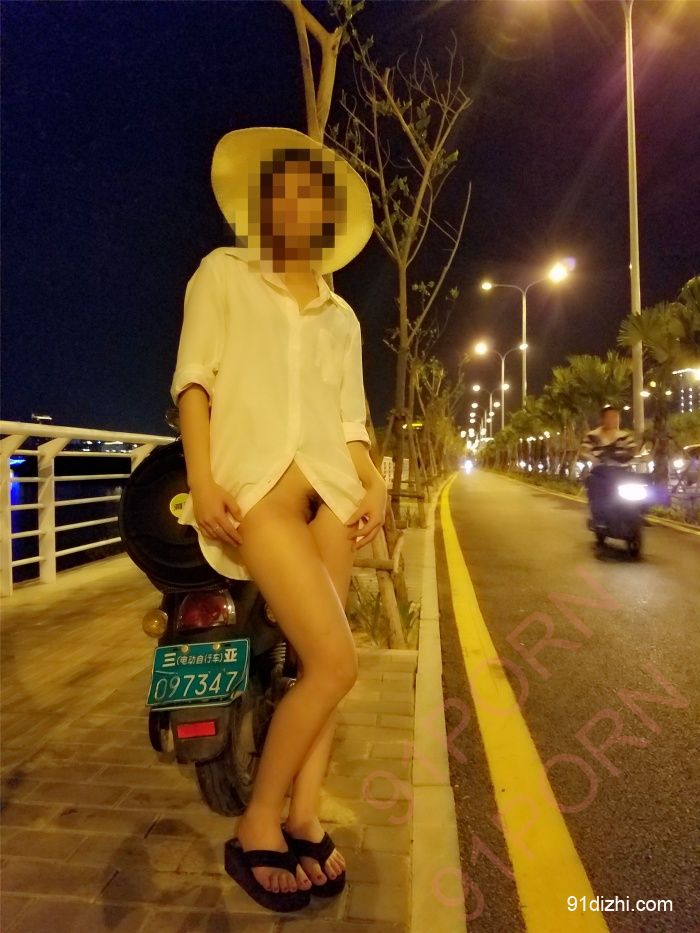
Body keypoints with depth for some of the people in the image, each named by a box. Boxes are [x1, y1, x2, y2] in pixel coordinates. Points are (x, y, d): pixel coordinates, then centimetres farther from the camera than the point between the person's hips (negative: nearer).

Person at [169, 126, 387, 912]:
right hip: (255, 483, -5)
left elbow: (348, 417, 17)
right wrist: (202, 480, -12)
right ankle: (255, 829, 4)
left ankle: (303, 819, 15)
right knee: (335, 660, -15)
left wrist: (375, 483, -1)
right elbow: (193, 377, 0)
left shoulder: (341, 315, 21)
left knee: (317, 660, 0)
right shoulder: (223, 272, 11)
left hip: (330, 485, 5)